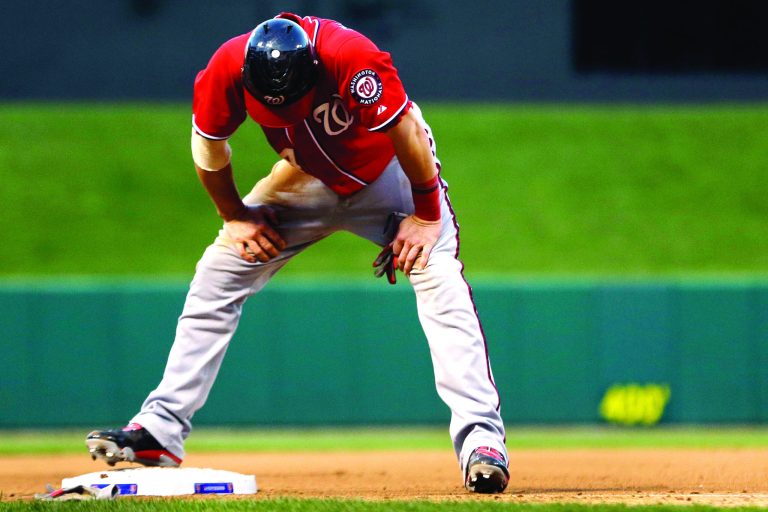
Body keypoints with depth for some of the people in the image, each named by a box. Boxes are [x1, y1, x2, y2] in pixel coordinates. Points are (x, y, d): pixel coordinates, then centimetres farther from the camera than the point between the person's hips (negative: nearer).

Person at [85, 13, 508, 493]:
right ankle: (161, 430, 0)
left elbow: (409, 133, -29)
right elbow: (209, 147, -7)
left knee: (439, 281, -24)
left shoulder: (349, 56, -40)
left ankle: (481, 439, -27)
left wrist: (427, 215, -22)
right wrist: (235, 215, -2)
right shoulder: (228, 68, -28)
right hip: (307, 178, 4)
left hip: (387, 171, -4)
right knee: (216, 277, -5)